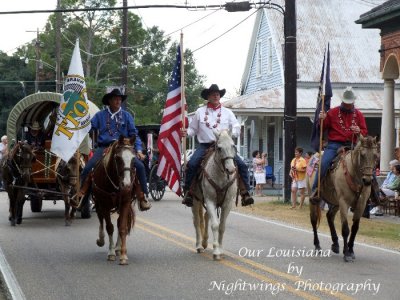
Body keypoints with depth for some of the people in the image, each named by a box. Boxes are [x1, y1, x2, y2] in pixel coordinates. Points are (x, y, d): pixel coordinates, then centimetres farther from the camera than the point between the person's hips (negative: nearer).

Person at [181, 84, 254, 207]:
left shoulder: (227, 112, 12)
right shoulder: (200, 112, 11)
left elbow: (237, 128, 7)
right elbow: (193, 129, 15)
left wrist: (230, 133, -15)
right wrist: (186, 132, -8)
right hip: (205, 145, -1)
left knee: (242, 165, -16)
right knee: (191, 164, -27)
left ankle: (245, 193, -10)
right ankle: (188, 192, -15)